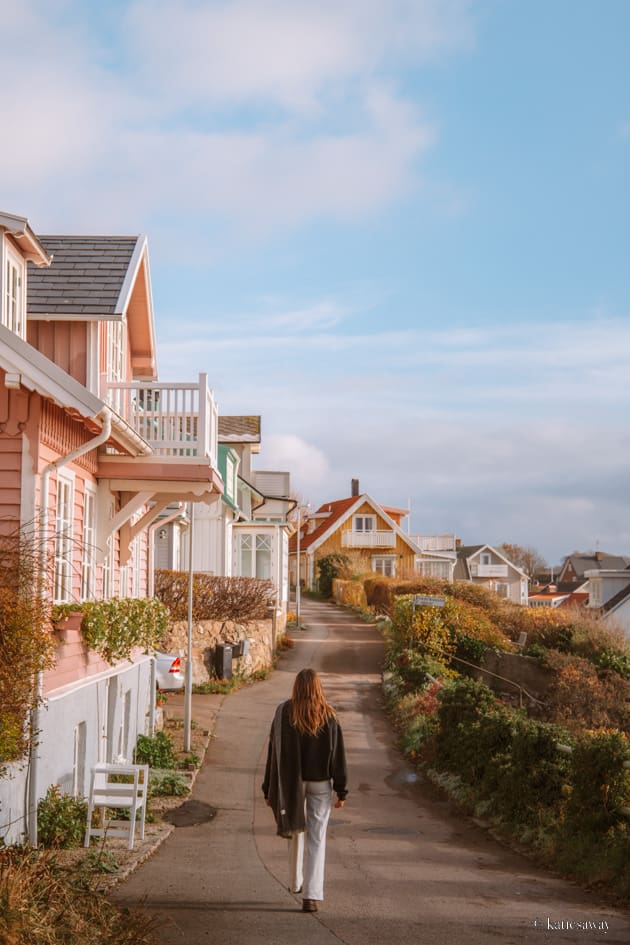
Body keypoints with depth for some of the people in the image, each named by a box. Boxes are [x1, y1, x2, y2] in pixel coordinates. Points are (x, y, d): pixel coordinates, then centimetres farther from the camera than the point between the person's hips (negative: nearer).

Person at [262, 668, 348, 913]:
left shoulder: (283, 713, -7)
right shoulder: (328, 716, -7)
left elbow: (274, 752, -5)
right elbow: (338, 755, -6)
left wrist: (269, 790, 1)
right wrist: (341, 791, 0)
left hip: (291, 783, 1)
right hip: (320, 783, -1)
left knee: (295, 830, 23)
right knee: (316, 839, 3)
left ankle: (296, 882, 35)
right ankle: (311, 896, -3)